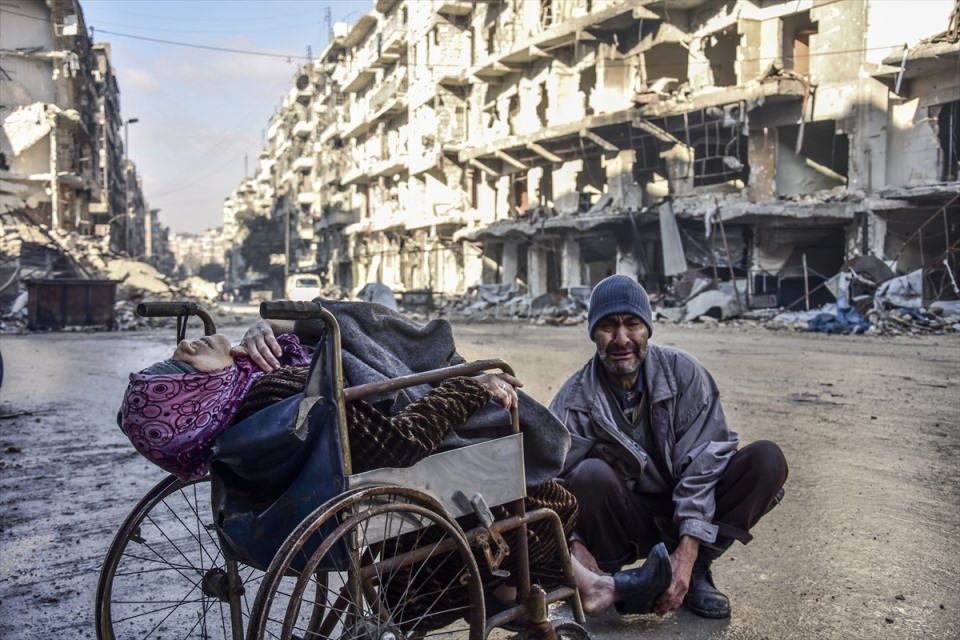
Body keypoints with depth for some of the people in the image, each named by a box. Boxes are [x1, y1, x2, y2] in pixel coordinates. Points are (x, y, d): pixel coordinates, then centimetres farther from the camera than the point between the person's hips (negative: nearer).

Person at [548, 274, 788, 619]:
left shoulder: (683, 372, -13)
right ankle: (610, 578, -10)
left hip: (686, 510, 2)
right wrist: (575, 546, -41)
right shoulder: (574, 402, -15)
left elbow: (703, 463, -18)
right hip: (626, 519, -2)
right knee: (590, 475, -35)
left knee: (767, 460, -21)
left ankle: (695, 571, -10)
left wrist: (687, 551, -28)